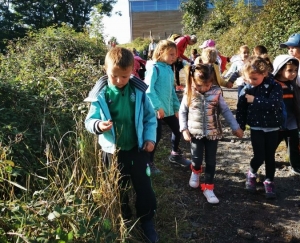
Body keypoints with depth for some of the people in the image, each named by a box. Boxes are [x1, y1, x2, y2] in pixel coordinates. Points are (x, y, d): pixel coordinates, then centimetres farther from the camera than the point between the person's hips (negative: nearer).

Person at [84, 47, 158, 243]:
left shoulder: (138, 91, -10)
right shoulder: (100, 94, -13)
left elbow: (150, 117, 0)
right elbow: (89, 120, -11)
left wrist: (150, 138, -7)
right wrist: (98, 125, -32)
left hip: (138, 148, 0)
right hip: (113, 151, 0)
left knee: (144, 186, 13)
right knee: (118, 188, 19)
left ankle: (147, 220, 35)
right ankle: (123, 221, 42)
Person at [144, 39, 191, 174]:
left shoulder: (169, 69, 11)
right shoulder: (154, 67, -12)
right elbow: (148, 89, -20)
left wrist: (177, 106, 13)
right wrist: (158, 107, -23)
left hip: (169, 108, 8)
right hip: (156, 109, -8)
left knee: (177, 130, 16)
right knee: (156, 136, -2)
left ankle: (175, 155, 39)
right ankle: (149, 162, 16)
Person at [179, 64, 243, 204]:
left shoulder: (216, 92, -8)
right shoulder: (189, 93, -8)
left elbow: (225, 111, 0)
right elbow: (182, 112, 1)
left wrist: (235, 127, -1)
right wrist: (184, 129, -6)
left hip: (213, 133, 1)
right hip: (195, 133, 0)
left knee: (211, 161, 6)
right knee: (197, 159, 2)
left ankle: (208, 188, 21)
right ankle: (195, 171, 38)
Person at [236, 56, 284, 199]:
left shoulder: (274, 86, -13)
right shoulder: (246, 89, -7)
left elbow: (274, 104, -29)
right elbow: (241, 110, 1)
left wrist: (255, 100, -25)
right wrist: (239, 127, 1)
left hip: (272, 128, 0)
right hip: (256, 128, 0)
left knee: (270, 157, 9)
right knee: (259, 157, -4)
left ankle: (269, 182, 27)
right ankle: (252, 174, 26)